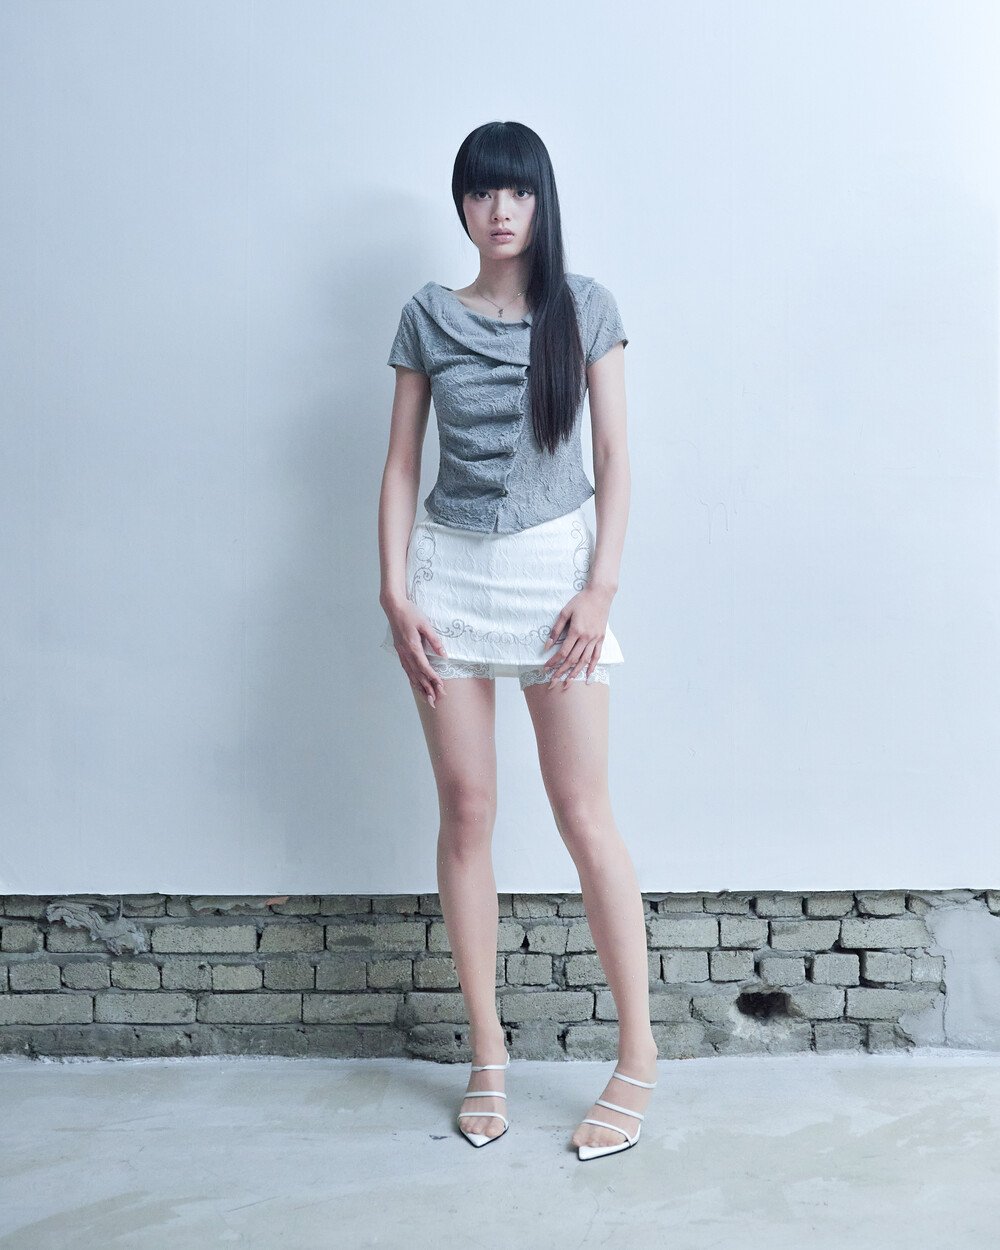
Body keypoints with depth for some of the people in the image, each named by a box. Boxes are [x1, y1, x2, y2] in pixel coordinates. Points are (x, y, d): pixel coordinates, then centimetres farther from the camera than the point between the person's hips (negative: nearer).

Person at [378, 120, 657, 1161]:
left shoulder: (584, 307, 4)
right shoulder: (427, 318, 8)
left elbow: (614, 453, 1)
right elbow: (401, 463, 7)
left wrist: (602, 583, -9)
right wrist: (394, 591, -3)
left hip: (554, 564, -2)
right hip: (449, 569, 2)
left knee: (582, 812, -3)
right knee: (465, 810, 3)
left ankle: (638, 1056, 9)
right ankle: (487, 1053, 16)